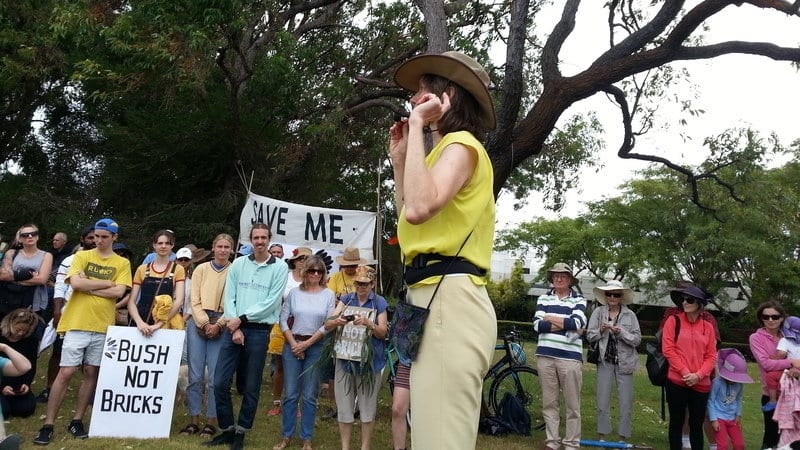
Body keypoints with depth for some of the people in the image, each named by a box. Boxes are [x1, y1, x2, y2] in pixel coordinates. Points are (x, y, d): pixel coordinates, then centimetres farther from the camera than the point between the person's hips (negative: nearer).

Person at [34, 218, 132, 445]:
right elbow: (76, 283, -12)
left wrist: (88, 286, -9)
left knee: (91, 373, 7)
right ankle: (48, 425, 5)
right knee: (66, 372, -3)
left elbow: (118, 292, -7)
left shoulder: (122, 263, 6)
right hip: (77, 323, -1)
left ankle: (77, 421, 19)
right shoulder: (82, 256, 4)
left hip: (103, 326, 2)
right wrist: (106, 283, -7)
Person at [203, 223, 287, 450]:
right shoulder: (238, 264, 8)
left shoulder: (280, 267, -1)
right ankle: (227, 430, 18)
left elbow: (272, 302, -8)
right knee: (220, 382, 1)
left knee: (252, 387, 5)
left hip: (259, 331, -2)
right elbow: (229, 297, 3)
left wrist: (242, 318, -11)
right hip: (233, 328, 3)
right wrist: (235, 327, -8)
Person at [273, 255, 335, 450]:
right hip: (292, 345, 1)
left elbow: (328, 325, -4)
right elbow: (283, 319, 2)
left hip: (316, 347, -1)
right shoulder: (294, 293, 4)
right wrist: (293, 343, -7)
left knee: (309, 396, 4)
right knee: (290, 394, 4)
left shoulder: (328, 295, 0)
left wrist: (306, 344, -8)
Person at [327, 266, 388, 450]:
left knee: (367, 408, 4)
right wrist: (336, 322, -24)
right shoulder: (346, 299, 9)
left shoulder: (379, 302, 2)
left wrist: (368, 324, -23)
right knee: (344, 407, 5)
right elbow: (327, 324, 0)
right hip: (345, 358, 2)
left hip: (369, 360, -2)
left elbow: (383, 332, -3)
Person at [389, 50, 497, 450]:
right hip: (433, 299, 11)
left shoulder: (461, 143, -5)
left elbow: (419, 208, -24)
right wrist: (400, 159, 23)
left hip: (448, 300, -11)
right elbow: (410, 224, 24)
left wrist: (418, 125, -14)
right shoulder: (448, 148, 26)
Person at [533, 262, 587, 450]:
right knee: (549, 403, 8)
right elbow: (537, 325, -4)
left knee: (572, 404, 3)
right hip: (545, 356, 2)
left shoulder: (579, 300, 3)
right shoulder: (543, 299, 10)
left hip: (570, 357, -2)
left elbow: (577, 323, -15)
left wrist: (550, 318, -6)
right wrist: (566, 324, -9)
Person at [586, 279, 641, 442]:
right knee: (602, 403, 8)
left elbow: (637, 339, -5)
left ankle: (623, 437, 19)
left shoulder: (630, 315, -2)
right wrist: (601, 330, -19)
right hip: (605, 361, 1)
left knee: (626, 403, 5)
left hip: (624, 363, 0)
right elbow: (589, 336, 0)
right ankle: (602, 436, 21)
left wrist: (621, 332, -19)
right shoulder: (598, 312, -1)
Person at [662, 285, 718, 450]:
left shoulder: (708, 327, 7)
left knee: (697, 425, 11)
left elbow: (711, 356, 5)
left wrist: (698, 375, -10)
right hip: (677, 382, -2)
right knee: (676, 423, 7)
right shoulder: (673, 320, -1)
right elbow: (668, 349, -7)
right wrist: (684, 372, -13)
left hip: (701, 384, 2)